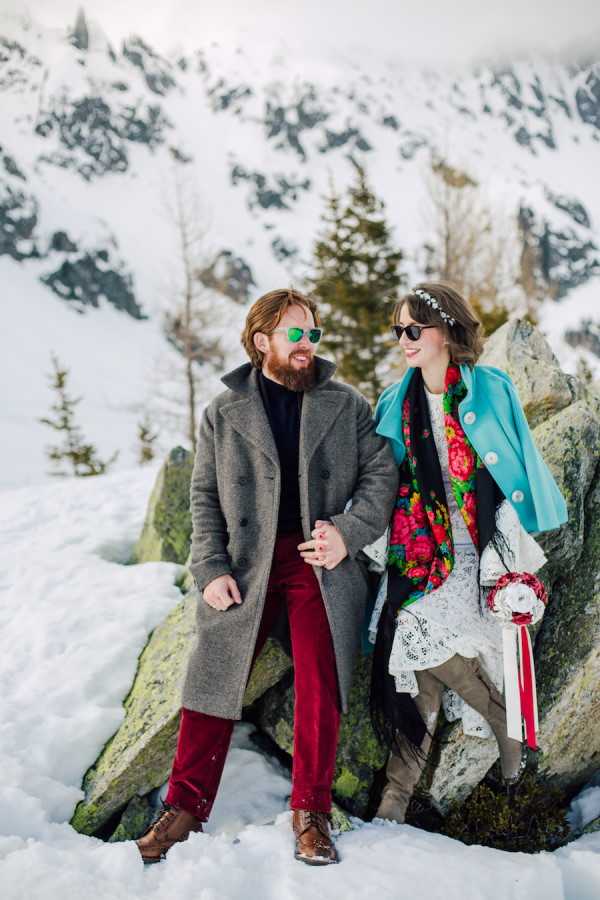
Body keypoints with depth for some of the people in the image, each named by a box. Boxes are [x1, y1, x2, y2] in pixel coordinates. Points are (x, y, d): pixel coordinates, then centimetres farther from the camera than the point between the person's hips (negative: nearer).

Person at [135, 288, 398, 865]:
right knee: (213, 681, -2)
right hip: (244, 564, 0)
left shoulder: (347, 406, 7)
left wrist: (347, 532, -10)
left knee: (320, 688, -7)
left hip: (322, 563, 0)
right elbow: (205, 498, 6)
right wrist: (211, 569, -5)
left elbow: (381, 473, 5)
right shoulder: (223, 412, 7)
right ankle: (186, 806, 12)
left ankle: (311, 812, 9)